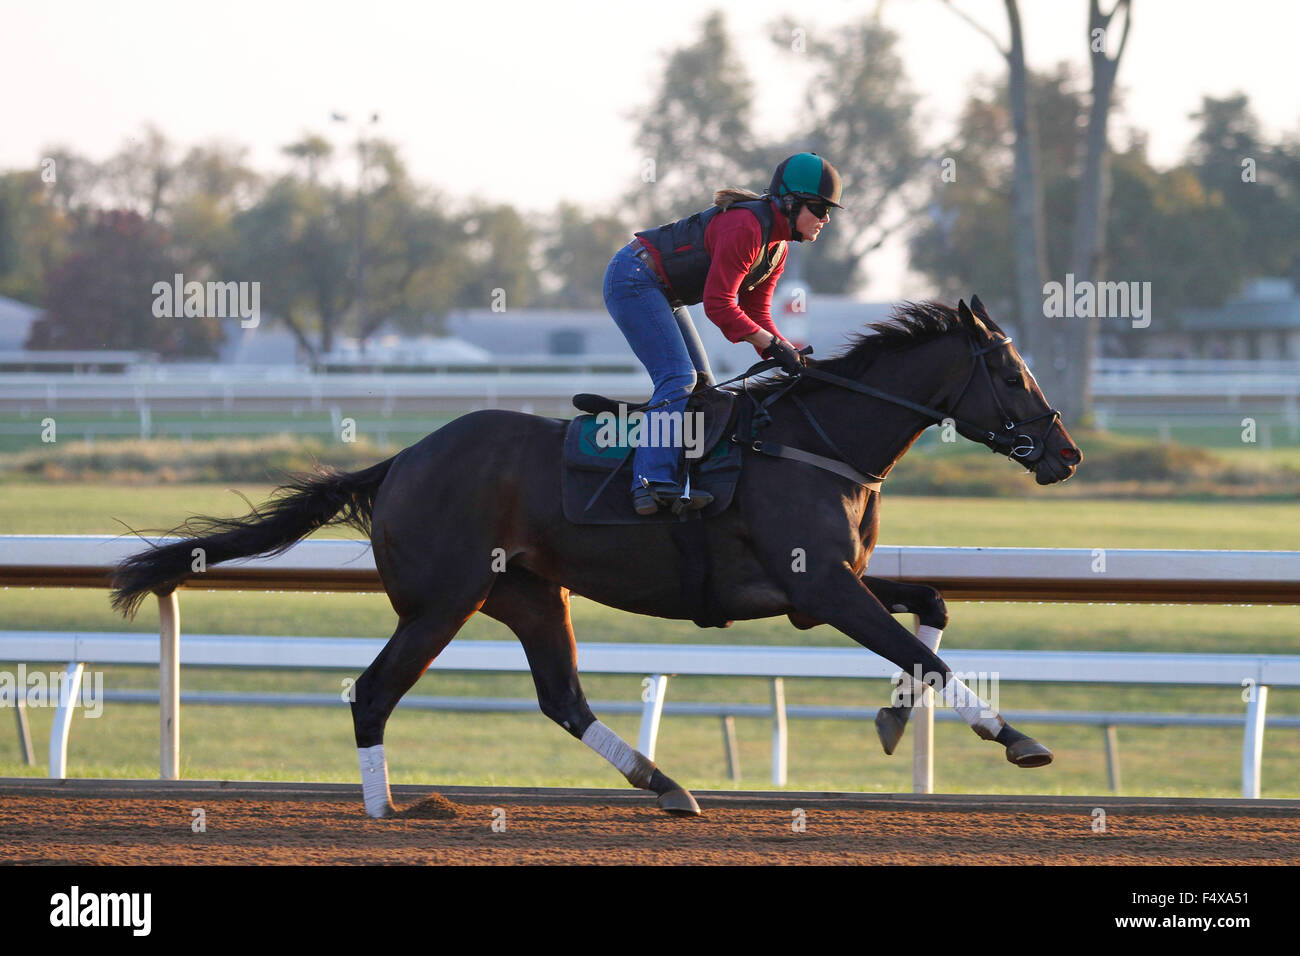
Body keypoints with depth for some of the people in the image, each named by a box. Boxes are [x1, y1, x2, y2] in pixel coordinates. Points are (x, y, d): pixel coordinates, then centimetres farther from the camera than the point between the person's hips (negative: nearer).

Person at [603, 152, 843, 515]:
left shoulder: (777, 245, 5)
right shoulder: (745, 227, -25)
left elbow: (756, 311, 7)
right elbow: (718, 304, -27)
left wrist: (786, 353, -8)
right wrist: (772, 345, -25)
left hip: (662, 293, 11)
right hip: (633, 278, -11)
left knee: (701, 386, 5)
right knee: (679, 379, -20)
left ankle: (697, 478, 2)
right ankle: (655, 481, -27)